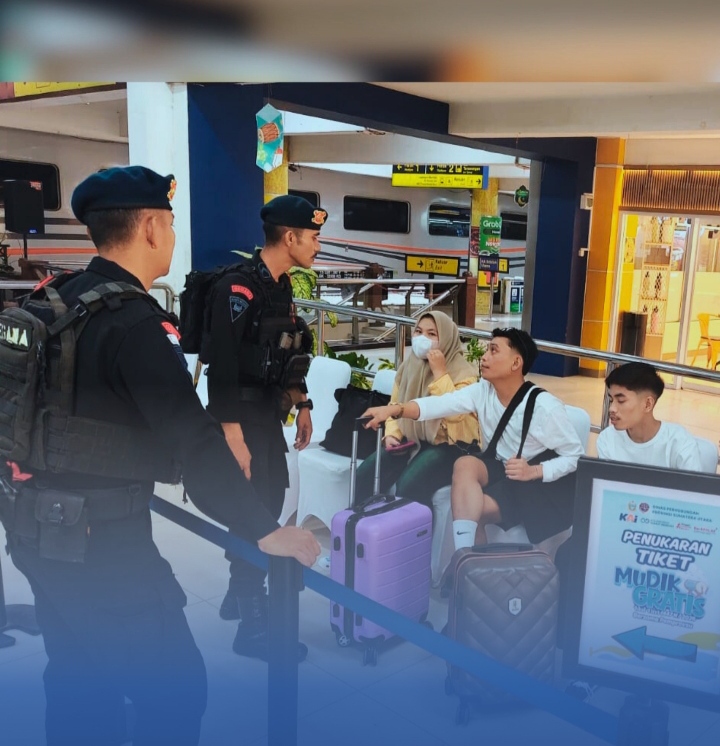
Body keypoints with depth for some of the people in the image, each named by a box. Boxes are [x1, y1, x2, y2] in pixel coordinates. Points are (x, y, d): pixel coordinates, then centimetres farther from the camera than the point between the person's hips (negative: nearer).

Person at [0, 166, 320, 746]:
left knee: (79, 685, 23)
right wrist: (264, 530, -20)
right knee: (173, 689, 5)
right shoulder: (133, 319, -20)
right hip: (101, 537, -9)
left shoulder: (58, 300, 6)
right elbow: (193, 439, -24)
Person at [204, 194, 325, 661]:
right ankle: (253, 626, 11)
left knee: (270, 504, 17)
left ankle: (240, 594, 36)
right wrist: (233, 437, -25)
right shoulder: (239, 287, -19)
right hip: (242, 416, -9)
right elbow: (221, 366, -23)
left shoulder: (281, 286, 9)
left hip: (269, 413, 9)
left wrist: (301, 404, 16)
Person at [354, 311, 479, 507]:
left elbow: (455, 413, -25)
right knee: (364, 476, -14)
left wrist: (439, 373, -23)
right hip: (410, 440, 6)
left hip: (448, 444, -6)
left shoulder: (463, 372, -10)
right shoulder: (408, 366, 9)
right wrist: (391, 434, -4)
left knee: (408, 486, -31)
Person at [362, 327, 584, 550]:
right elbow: (441, 403, -21)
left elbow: (576, 456, -12)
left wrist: (534, 472, -28)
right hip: (498, 470, 5)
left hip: (536, 486, -5)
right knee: (465, 464, -28)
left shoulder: (544, 407, -18)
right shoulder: (483, 391, -6)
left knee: (471, 509, -27)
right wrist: (395, 409, -36)